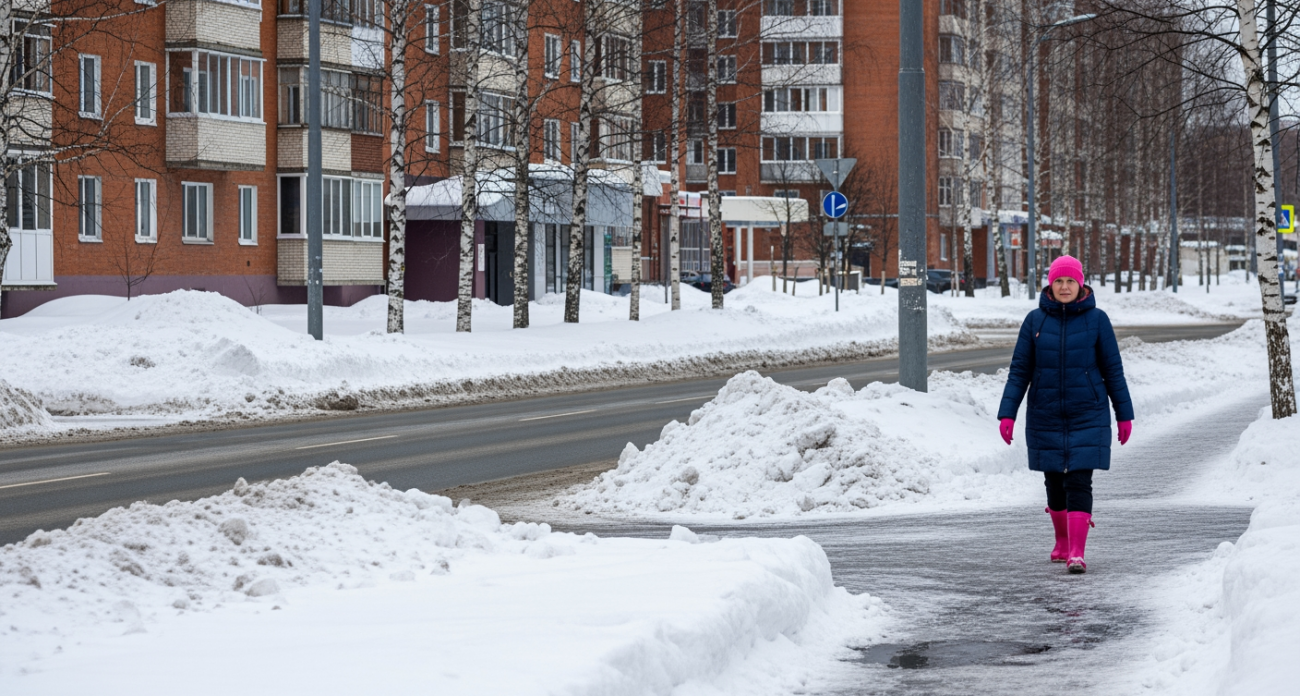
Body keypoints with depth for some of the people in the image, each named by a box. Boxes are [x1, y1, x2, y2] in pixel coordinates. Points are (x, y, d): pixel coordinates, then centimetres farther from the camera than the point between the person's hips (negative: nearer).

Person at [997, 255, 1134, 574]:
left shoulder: (1096, 320, -2)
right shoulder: (1035, 320, 1)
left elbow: (1113, 370, 3)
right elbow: (1019, 371, 1)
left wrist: (1124, 414, 4)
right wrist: (1007, 414, -6)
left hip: (1087, 416, -2)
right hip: (1045, 417, 2)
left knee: (1078, 482, -11)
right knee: (1054, 482, 12)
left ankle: (1077, 553, -16)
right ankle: (1062, 543, 33)